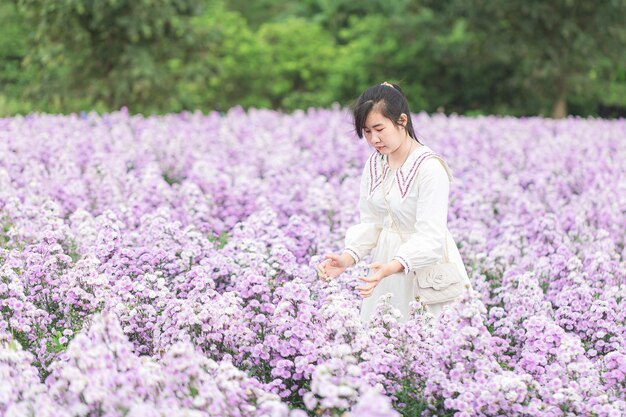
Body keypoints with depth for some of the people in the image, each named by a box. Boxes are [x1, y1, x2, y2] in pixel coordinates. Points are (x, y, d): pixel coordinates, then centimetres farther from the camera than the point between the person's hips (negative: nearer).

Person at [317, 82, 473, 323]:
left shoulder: (429, 167, -18)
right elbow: (370, 222, 6)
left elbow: (431, 238, -23)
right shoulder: (374, 164, 5)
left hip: (425, 266, -6)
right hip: (387, 266, 6)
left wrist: (391, 268, -38)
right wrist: (347, 257, -13)